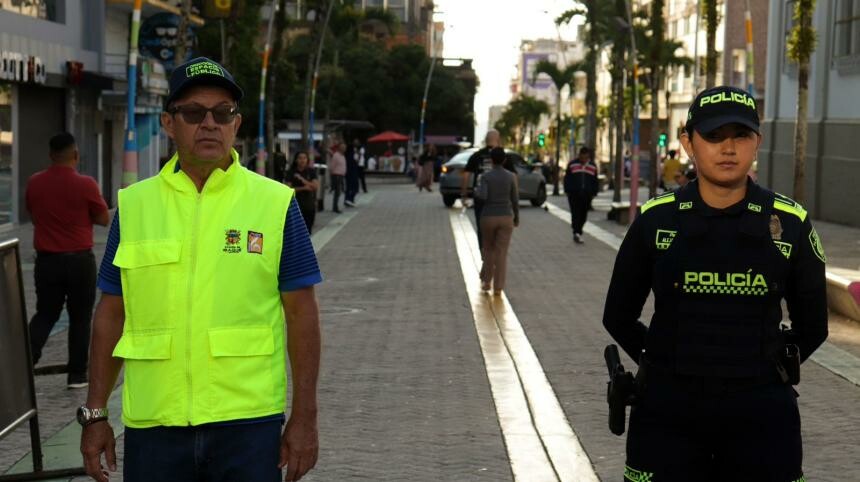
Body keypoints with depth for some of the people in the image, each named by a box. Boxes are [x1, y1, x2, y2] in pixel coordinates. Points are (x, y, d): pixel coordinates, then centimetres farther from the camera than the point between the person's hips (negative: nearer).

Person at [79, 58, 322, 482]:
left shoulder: (275, 203, 2)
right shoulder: (133, 204, 7)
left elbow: (301, 313, 2)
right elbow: (111, 312, 11)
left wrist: (304, 418, -2)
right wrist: (95, 414, 8)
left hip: (248, 420, -1)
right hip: (152, 425, 2)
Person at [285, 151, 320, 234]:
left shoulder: (311, 171, 3)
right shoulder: (291, 172, -1)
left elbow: (316, 186, -8)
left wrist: (302, 179, -16)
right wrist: (303, 188, -16)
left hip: (309, 206, 2)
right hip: (296, 206, -2)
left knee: (308, 230, 7)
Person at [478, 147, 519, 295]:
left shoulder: (485, 176, -8)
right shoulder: (511, 176, -3)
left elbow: (483, 197, -18)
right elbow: (515, 200, 0)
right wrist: (516, 217, 13)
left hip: (488, 217, 0)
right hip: (506, 217, 0)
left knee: (488, 249, 20)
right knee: (502, 253, 4)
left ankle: (486, 282, 21)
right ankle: (498, 287, 2)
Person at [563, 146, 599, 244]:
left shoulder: (593, 166, 10)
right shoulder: (572, 165, 4)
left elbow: (595, 181, 15)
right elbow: (567, 179, 7)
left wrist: (594, 193, 8)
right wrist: (567, 191, -1)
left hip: (587, 195, 3)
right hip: (574, 193, -3)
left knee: (583, 215, 6)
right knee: (575, 213, -11)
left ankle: (577, 231, 22)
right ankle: (577, 233, -16)